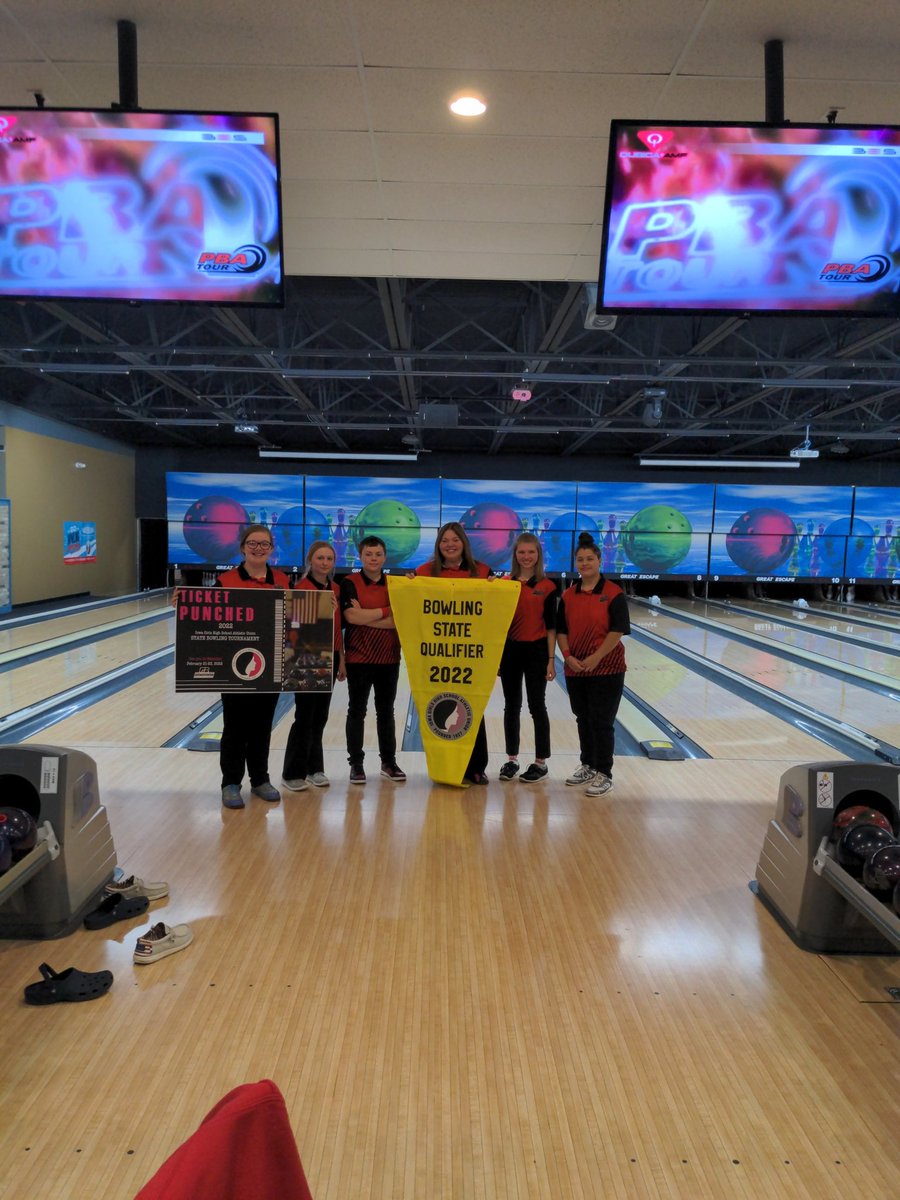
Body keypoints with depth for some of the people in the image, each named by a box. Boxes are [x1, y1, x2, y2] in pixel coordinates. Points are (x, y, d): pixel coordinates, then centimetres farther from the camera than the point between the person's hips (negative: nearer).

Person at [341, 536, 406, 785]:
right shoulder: (350, 583, -4)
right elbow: (352, 616, -18)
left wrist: (366, 616, -15)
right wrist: (386, 611, -13)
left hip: (389, 658, 3)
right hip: (358, 658, -3)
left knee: (386, 711, 12)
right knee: (357, 711, 4)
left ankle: (389, 762, 22)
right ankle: (356, 764, 14)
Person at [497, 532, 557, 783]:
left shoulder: (547, 587, -3)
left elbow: (551, 626, -2)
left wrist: (551, 659, -6)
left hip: (536, 651, -3)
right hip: (509, 650, 3)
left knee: (537, 706, 4)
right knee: (511, 706, 11)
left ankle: (541, 762, 15)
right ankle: (511, 759, 22)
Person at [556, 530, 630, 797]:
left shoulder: (613, 593, -8)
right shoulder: (568, 595, 5)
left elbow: (617, 630, -13)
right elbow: (561, 630, 6)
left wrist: (595, 658, -18)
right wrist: (567, 656, -9)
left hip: (606, 669, -5)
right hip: (575, 670, 5)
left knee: (601, 722, 0)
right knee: (583, 720, 14)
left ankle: (604, 774, 11)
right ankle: (588, 766, 29)